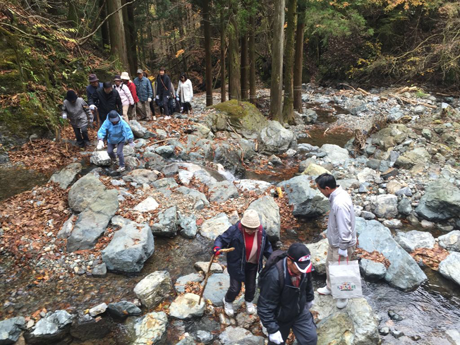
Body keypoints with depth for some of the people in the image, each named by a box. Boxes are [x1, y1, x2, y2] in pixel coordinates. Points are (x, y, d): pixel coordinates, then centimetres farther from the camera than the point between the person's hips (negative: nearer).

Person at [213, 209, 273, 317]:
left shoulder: (261, 233, -13)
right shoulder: (234, 230, -26)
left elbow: (266, 248, 3)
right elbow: (221, 239, -18)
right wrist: (217, 247, -39)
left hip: (252, 265, 4)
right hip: (237, 264, -3)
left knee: (251, 286, 21)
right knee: (235, 288, 3)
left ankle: (249, 301, 56)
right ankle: (228, 301, 39)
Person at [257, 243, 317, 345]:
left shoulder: (303, 267, -22)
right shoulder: (274, 276, -40)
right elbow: (264, 307, -30)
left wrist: (309, 298, 19)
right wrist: (272, 329, -25)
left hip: (300, 312, 4)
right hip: (279, 318, -4)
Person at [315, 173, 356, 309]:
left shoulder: (340, 203, -36)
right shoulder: (339, 194, -4)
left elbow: (344, 229, -31)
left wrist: (343, 250, -21)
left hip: (341, 244, -9)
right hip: (334, 241, 9)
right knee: (330, 264, 27)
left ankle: (343, 296, 37)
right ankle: (330, 287, 51)